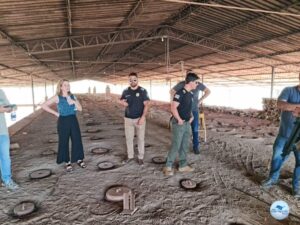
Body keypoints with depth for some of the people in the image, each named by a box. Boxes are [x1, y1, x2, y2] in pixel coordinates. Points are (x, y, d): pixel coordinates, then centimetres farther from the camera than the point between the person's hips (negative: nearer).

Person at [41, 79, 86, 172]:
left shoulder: (72, 96, 5)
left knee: (77, 140, 6)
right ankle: (67, 162, 20)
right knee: (64, 142, 5)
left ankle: (79, 159, 22)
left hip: (73, 120, 3)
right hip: (63, 121, -3)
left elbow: (80, 108, 1)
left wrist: (74, 102, -16)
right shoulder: (57, 97, -6)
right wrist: (55, 113, -9)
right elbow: (44, 105, -7)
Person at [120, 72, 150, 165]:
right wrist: (123, 102, -10)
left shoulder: (143, 91, -6)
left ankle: (140, 157, 18)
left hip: (140, 118, -3)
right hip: (128, 119, 3)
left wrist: (143, 117, -19)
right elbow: (121, 100, 16)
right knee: (129, 138, 11)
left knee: (140, 138, 5)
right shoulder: (126, 91, 3)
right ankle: (130, 156, 26)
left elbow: (146, 105, -9)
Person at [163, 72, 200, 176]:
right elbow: (173, 108, -23)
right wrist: (179, 120, -17)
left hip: (187, 123, 9)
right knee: (176, 146, -2)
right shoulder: (180, 93, -18)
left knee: (185, 146, 15)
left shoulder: (191, 94, 10)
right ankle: (168, 166, 13)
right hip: (179, 124, -9)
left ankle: (183, 165, 28)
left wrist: (191, 116, 8)